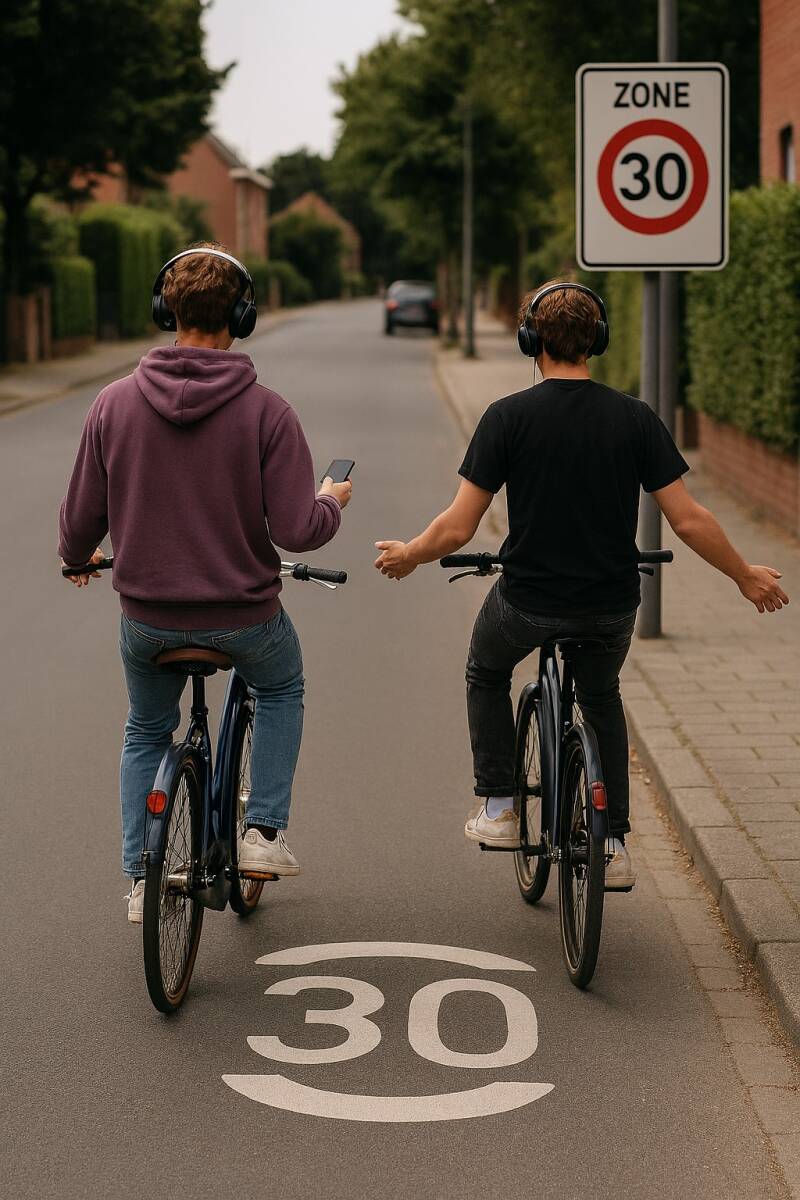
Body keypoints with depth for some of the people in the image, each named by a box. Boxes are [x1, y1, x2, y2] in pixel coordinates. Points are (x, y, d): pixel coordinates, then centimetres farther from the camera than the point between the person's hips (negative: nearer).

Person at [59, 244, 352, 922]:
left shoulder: (116, 402, -8)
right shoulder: (266, 411, -15)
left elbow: (82, 520, -2)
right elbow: (298, 531, -16)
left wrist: (76, 559, 21)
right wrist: (332, 502, 7)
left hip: (147, 617, 2)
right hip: (244, 614, -2)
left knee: (146, 733, 28)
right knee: (281, 692, 32)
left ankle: (141, 879, 22)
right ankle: (265, 832, 23)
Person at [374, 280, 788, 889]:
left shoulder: (508, 416, -13)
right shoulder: (636, 419, -8)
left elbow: (458, 528, -12)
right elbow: (689, 520, -7)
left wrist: (408, 555, 9)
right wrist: (747, 577, 8)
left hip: (527, 602, -2)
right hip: (612, 606, 2)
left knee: (487, 676, 31)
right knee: (601, 697, 31)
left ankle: (499, 808, 26)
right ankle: (614, 844, 26)